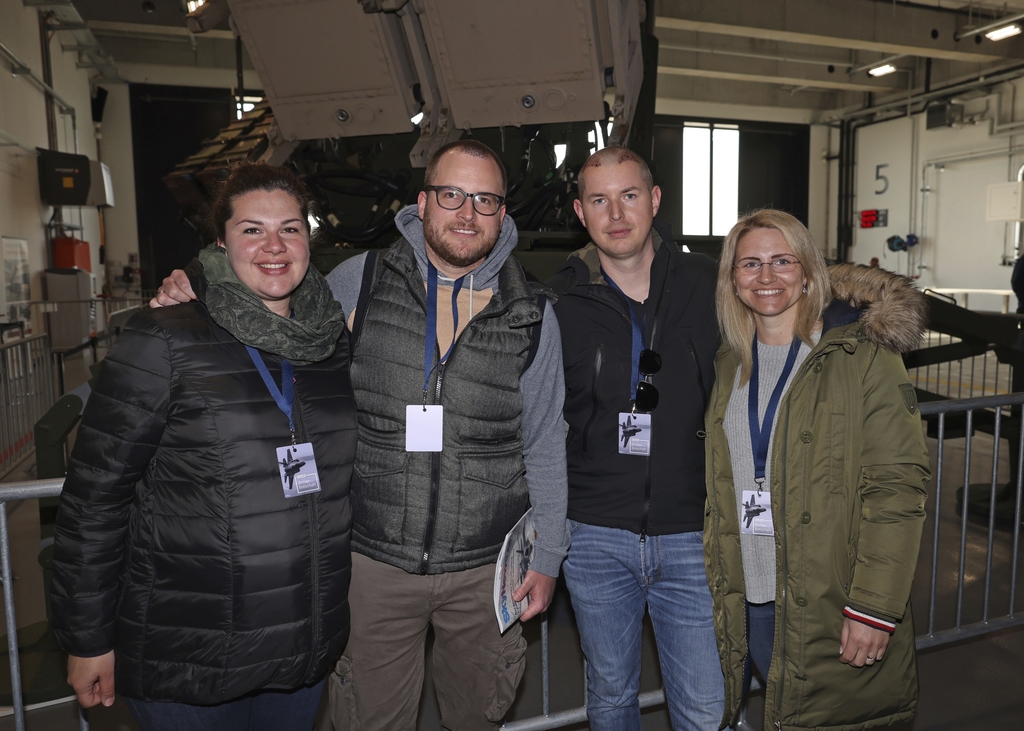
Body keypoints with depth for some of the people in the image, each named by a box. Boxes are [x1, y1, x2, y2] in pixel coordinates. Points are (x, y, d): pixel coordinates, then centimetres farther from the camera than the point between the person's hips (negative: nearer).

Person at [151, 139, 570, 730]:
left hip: (486, 569, 1)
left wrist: (547, 556, 3)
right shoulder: (357, 283, -5)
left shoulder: (532, 315, -3)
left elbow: (545, 448, 2)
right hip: (374, 560, 0)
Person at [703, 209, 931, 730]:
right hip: (750, 599, 5)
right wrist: (716, 585, 11)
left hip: (831, 607, -4)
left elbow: (897, 487, -13)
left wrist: (875, 606, -17)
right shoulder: (731, 363, 7)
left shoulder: (863, 355, -10)